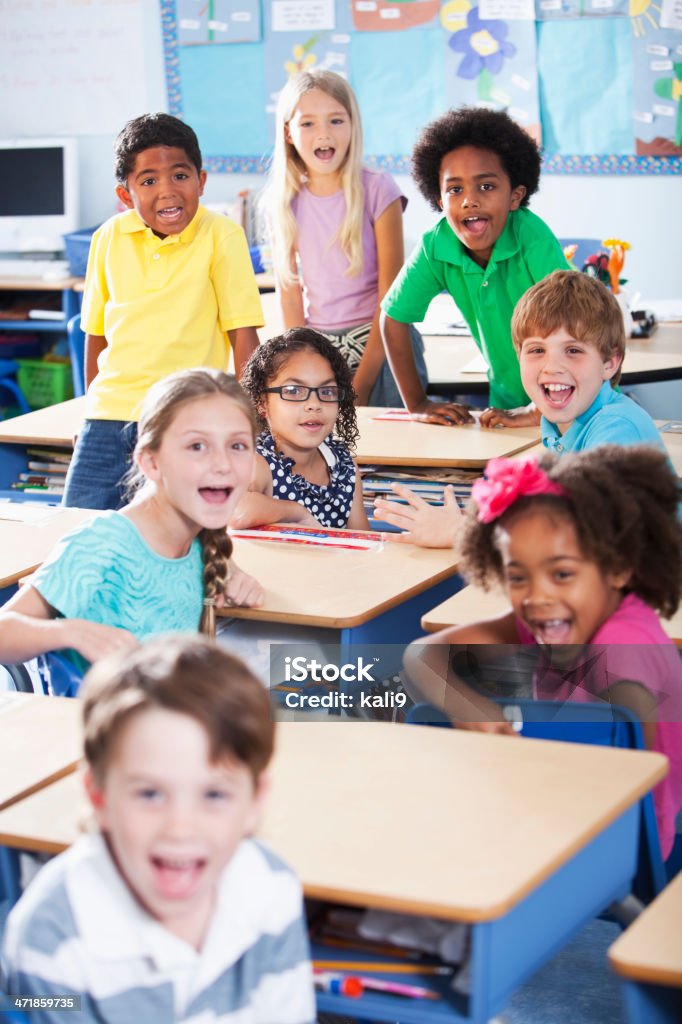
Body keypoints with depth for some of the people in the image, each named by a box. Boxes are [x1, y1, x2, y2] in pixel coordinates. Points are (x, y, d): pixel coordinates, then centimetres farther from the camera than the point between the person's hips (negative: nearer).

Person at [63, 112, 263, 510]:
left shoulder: (222, 236, -6)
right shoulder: (109, 238, 4)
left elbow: (243, 335, -5)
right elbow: (97, 332, 14)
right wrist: (95, 410, 16)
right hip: (107, 422, 4)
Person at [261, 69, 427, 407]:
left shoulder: (377, 190, -7)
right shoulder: (282, 203, 3)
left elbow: (391, 294, -9)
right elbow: (290, 293, 4)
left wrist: (361, 385, -14)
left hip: (381, 344, -3)